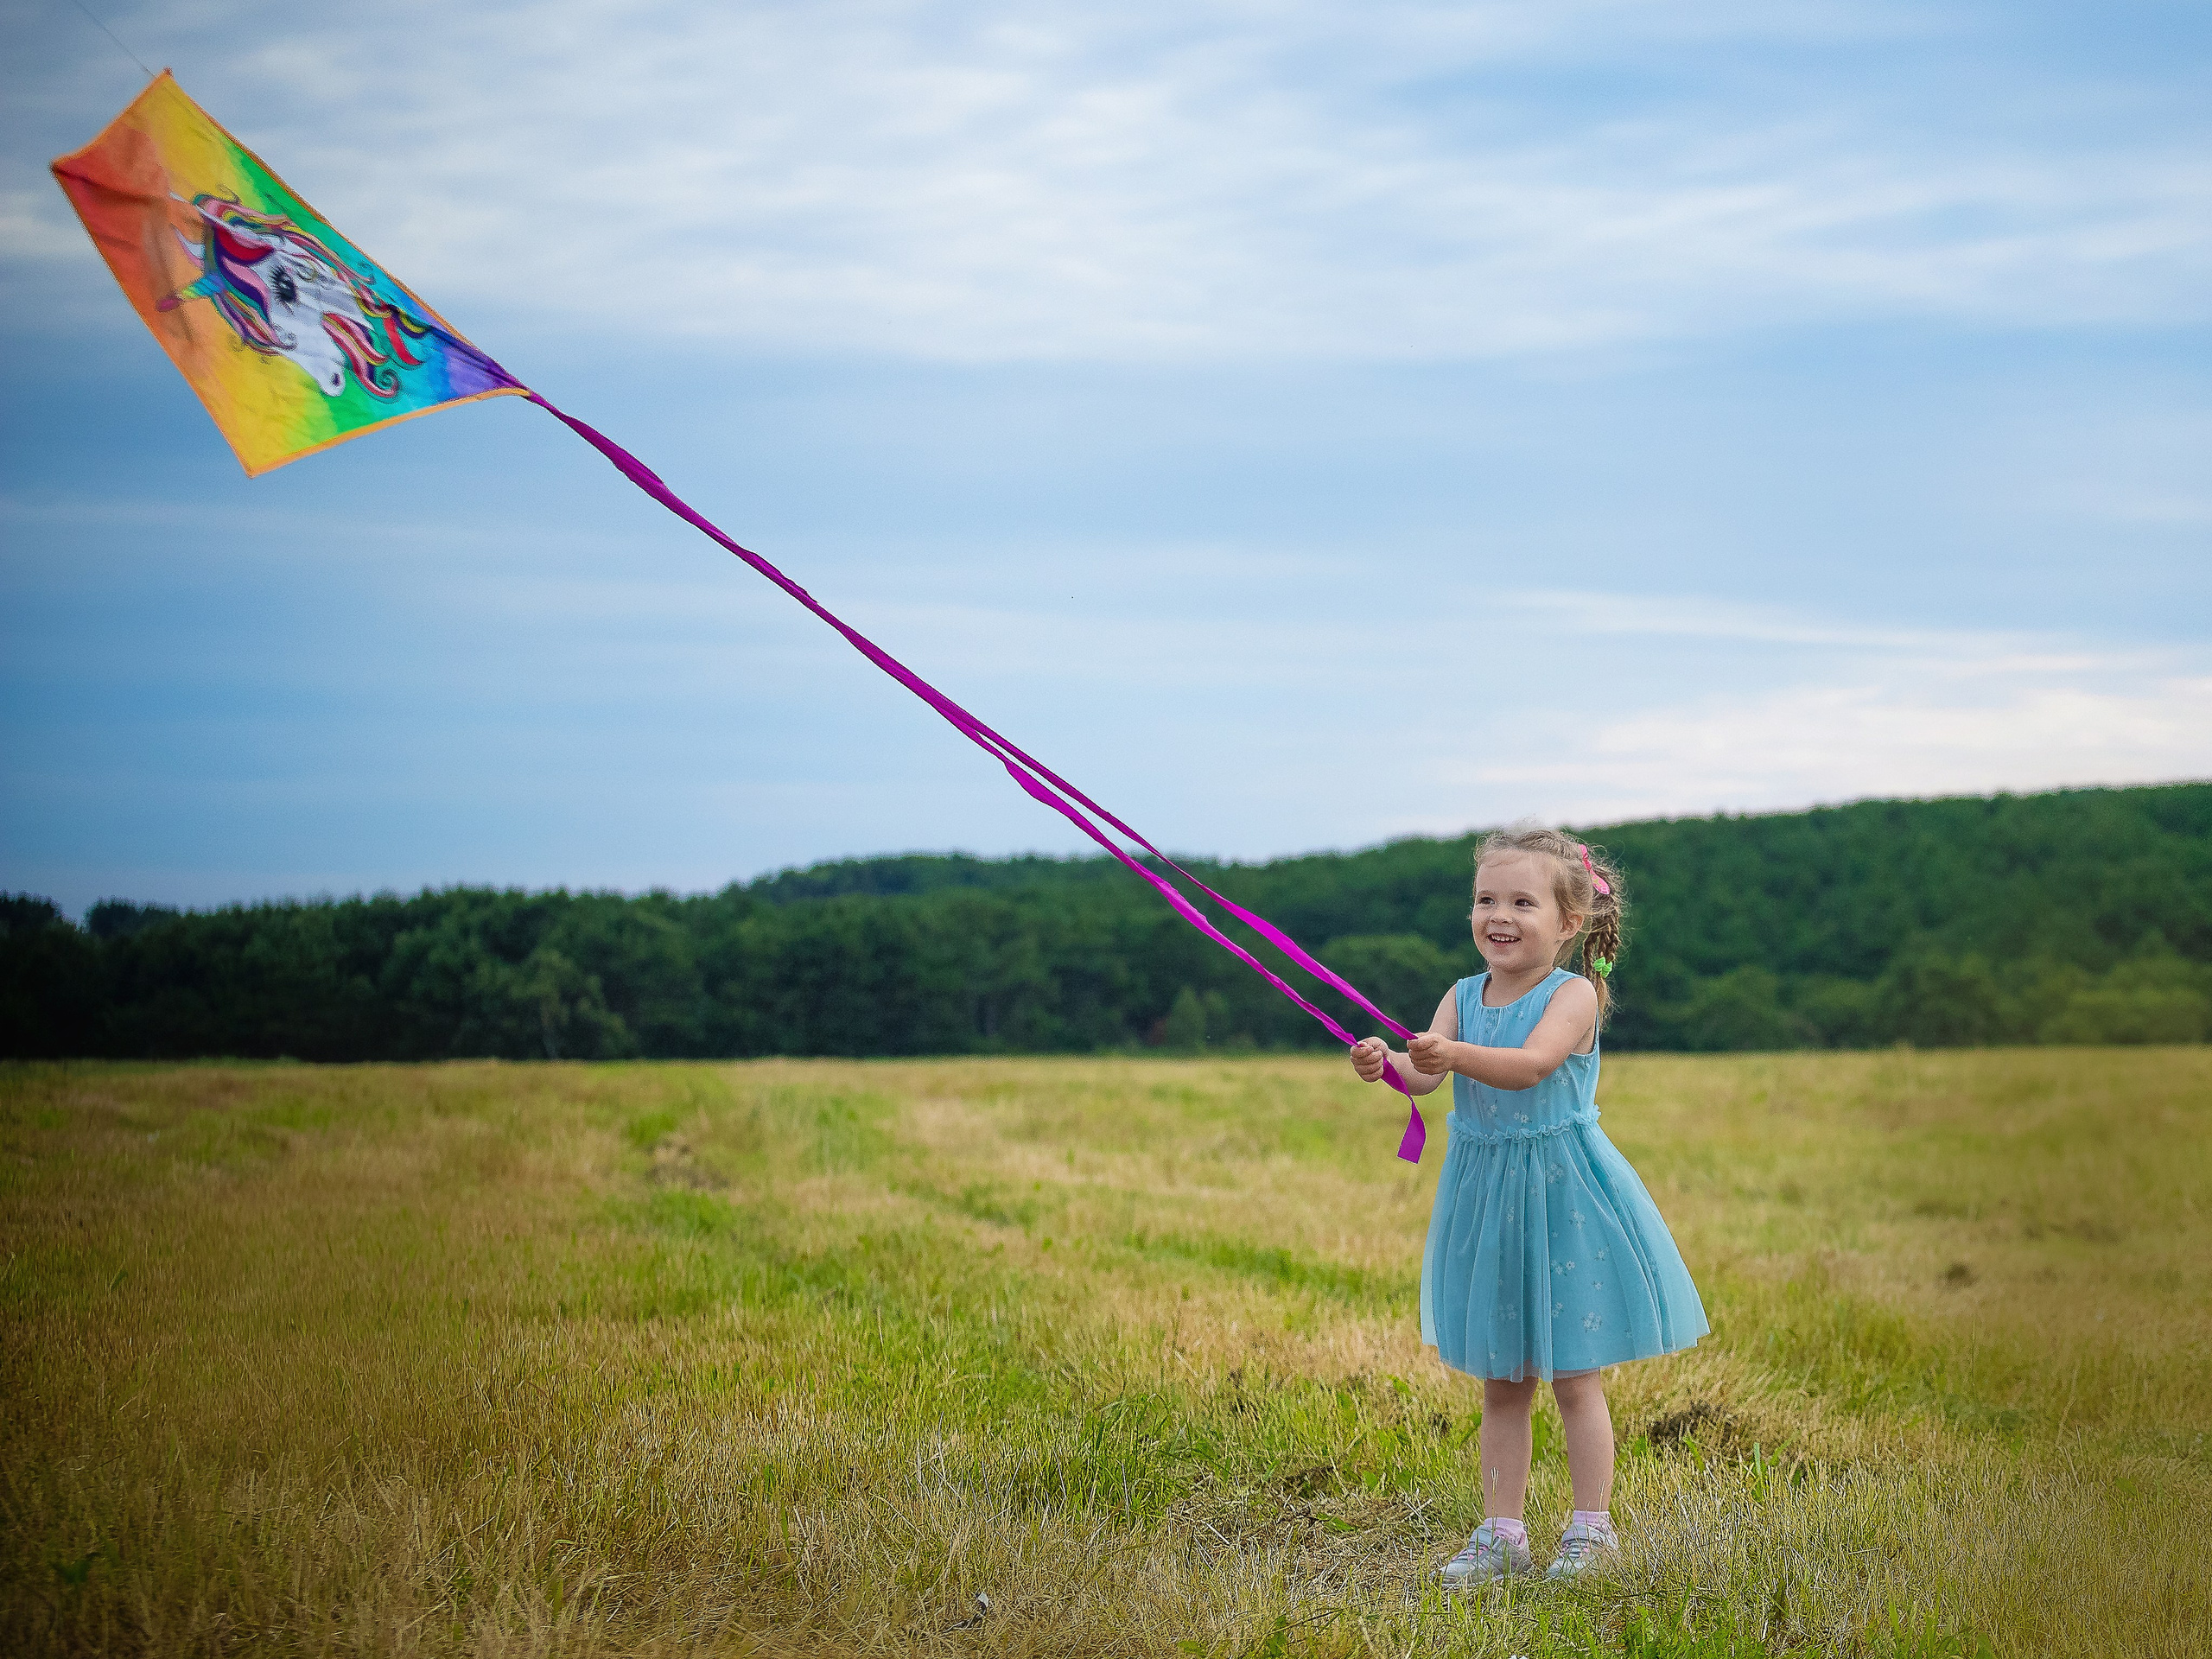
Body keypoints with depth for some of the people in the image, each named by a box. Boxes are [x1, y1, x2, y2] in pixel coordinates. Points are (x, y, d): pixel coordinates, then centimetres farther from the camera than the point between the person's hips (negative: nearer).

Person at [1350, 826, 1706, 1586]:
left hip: (1562, 1194, -5)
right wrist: (1387, 1063, -31)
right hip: (1485, 1195, 5)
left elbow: (1531, 1065, -29)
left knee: (1574, 1379, 2)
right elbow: (1424, 1075, -9)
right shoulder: (1463, 997, 5)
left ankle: (1591, 1527, 15)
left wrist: (1455, 1054, -45)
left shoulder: (1575, 995, -11)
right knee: (1501, 1383, 12)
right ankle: (1501, 1532, 19)